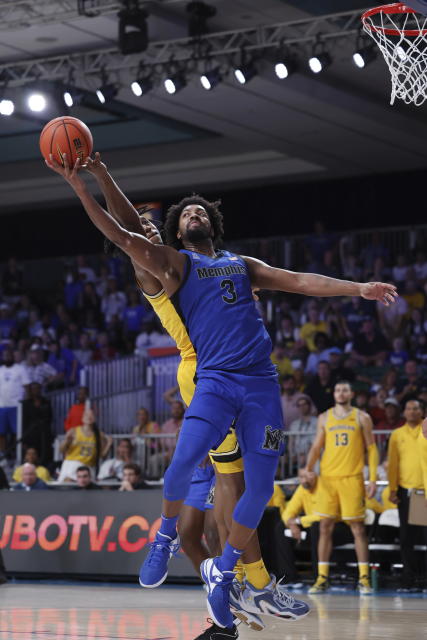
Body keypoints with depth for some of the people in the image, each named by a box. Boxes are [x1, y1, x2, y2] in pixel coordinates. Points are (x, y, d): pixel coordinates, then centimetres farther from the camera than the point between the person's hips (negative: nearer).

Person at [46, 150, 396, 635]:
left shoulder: (242, 264, 23)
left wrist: (358, 288, 9)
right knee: (184, 460, -25)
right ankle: (166, 537, 3)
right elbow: (120, 236, -1)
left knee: (260, 486, -1)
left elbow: (300, 281, 19)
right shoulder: (175, 263, 11)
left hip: (261, 380, 4)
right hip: (215, 378, -4)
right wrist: (79, 186, -10)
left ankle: (221, 575, 16)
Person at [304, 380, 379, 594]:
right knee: (325, 527, 1)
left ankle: (364, 578, 1)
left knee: (358, 528, -2)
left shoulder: (362, 418, 4)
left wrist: (373, 479, -4)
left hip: (352, 479, -2)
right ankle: (322, 578, 5)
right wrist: (308, 469, -3)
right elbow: (316, 446, 14)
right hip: (327, 478, 2)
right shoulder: (324, 418, 11)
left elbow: (371, 449, 4)